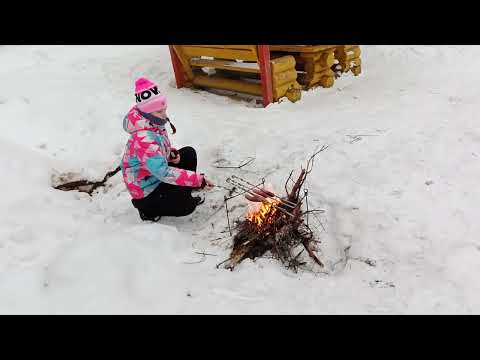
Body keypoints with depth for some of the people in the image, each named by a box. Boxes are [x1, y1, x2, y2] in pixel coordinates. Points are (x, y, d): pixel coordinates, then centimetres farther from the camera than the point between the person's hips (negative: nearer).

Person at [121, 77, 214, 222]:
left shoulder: (154, 125, -7)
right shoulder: (144, 140, -36)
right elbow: (164, 173, -40)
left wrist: (171, 153, -9)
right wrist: (198, 180, -38)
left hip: (157, 174, 9)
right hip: (145, 189, -9)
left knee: (189, 153, 6)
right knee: (187, 206, -12)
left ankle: (181, 193, 13)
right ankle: (147, 207, 6)